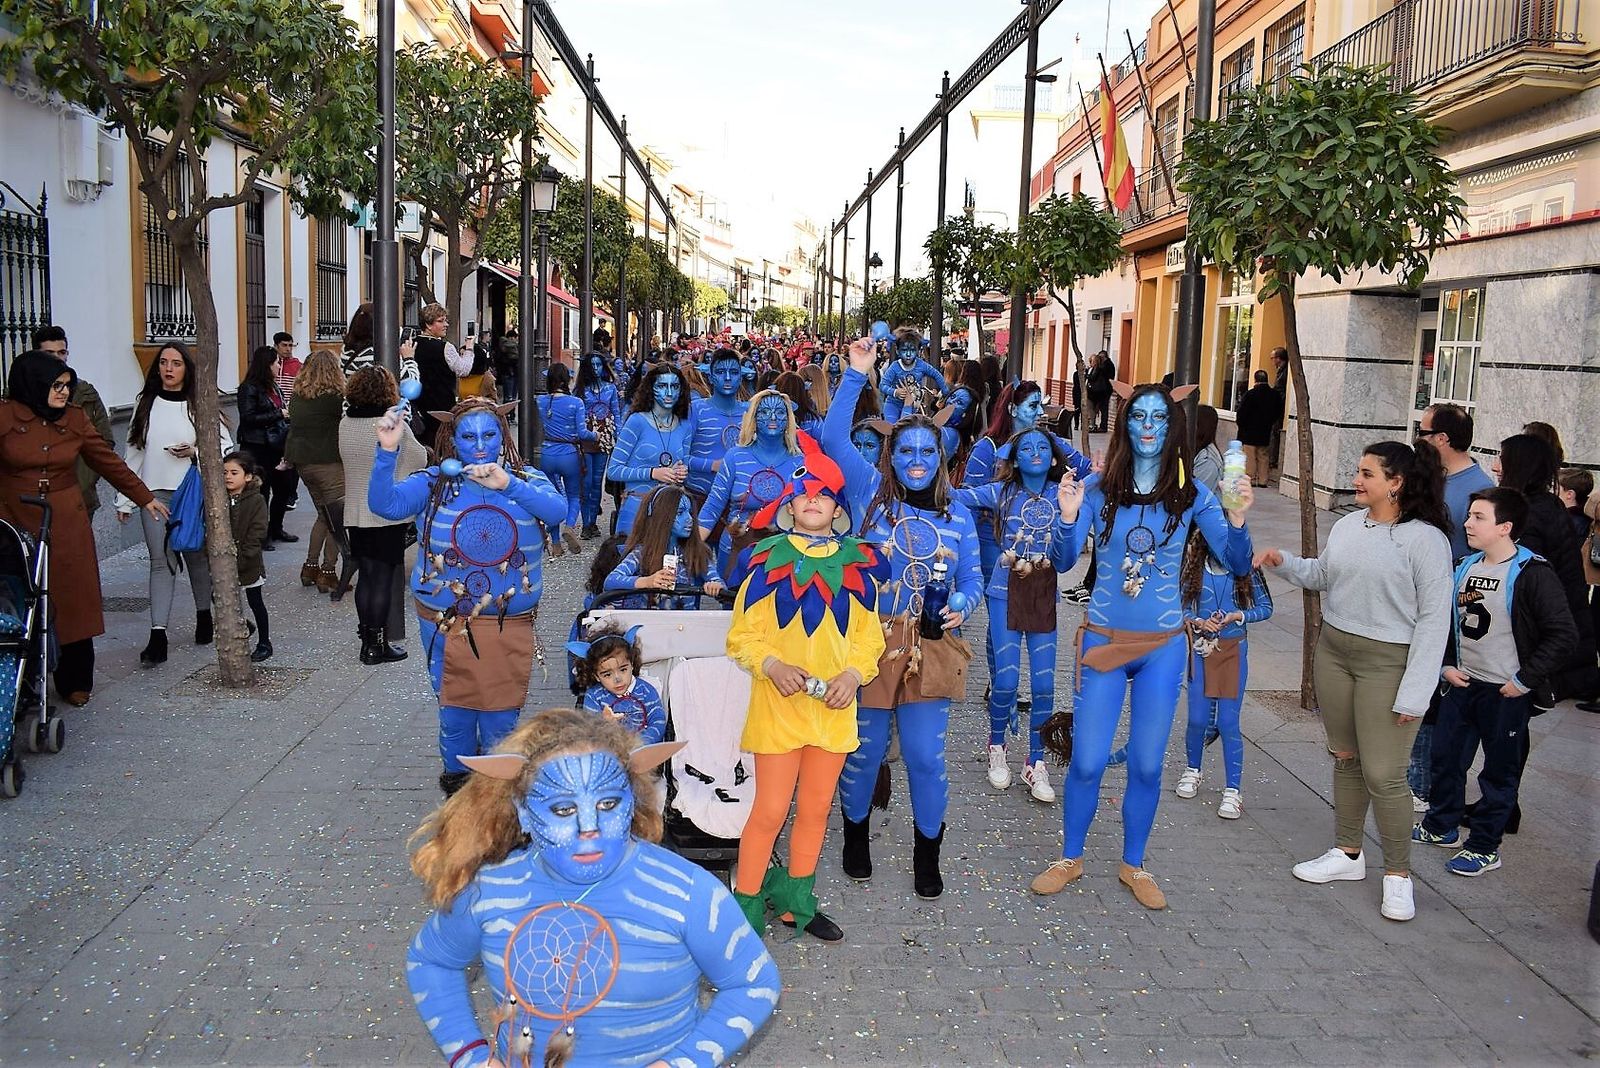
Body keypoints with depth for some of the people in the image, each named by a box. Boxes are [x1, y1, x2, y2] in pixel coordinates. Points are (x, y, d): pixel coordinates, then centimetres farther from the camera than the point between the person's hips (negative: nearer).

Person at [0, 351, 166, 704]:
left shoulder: (74, 417, 6)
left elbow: (107, 460, 13)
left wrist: (144, 497, 16)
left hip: (68, 524, 2)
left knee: (72, 601, 4)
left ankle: (74, 682, 17)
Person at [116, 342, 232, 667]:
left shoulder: (200, 404, -1)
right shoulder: (145, 403, 7)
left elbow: (225, 445, 3)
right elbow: (133, 452, 9)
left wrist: (196, 451, -16)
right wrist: (125, 500, 7)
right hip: (155, 493, 2)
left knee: (197, 557, 11)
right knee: (161, 562, -3)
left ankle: (204, 617, 31)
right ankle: (157, 637, -6)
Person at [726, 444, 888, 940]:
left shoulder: (858, 564, 5)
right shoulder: (768, 559, -3)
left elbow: (869, 635, 8)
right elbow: (742, 635, -2)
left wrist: (854, 673, -10)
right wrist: (772, 665, -20)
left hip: (835, 706, 3)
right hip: (778, 704, -3)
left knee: (816, 810, 13)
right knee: (770, 811, -2)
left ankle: (795, 902, 30)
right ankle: (745, 906, 14)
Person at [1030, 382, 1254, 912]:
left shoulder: (1192, 496, -4)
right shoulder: (1098, 489, -5)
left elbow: (1238, 565, -7)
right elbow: (1065, 561, -7)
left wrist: (1237, 518, -24)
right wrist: (1068, 517, -25)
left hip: (1162, 648, 1)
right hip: (1103, 641, 0)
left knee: (1146, 765, 10)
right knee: (1086, 762, 3)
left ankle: (1134, 865, 30)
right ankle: (1069, 858, 25)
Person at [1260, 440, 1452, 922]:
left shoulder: (1426, 539, -14)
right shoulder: (1347, 525, 6)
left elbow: (1434, 618, -14)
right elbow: (1321, 575, 22)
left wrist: (1414, 692, -17)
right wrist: (1284, 563, 3)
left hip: (1388, 663, -6)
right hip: (1334, 651, 7)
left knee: (1383, 774, -5)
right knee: (1345, 758, 16)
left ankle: (1397, 874, 13)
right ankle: (1348, 853, 31)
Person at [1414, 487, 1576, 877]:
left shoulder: (1533, 575, -16)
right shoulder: (1465, 567, 5)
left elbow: (1563, 635, -17)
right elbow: (1447, 620, 16)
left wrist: (1525, 680, -16)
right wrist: (1447, 665, 5)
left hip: (1505, 693, -7)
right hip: (1463, 684, 7)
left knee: (1499, 771, 8)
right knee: (1446, 757, 16)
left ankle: (1484, 847, 19)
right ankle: (1440, 827, 33)